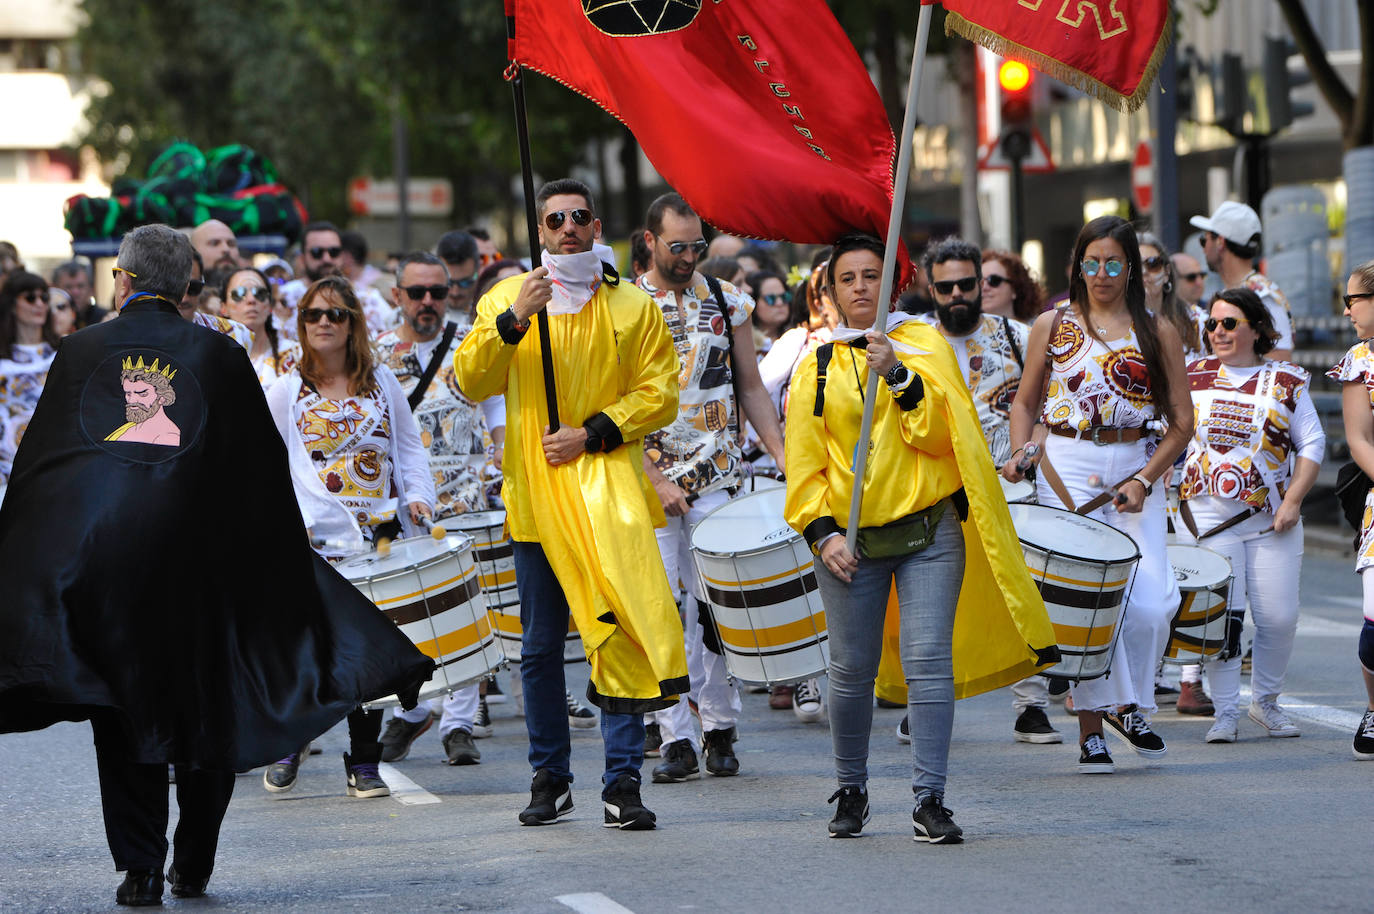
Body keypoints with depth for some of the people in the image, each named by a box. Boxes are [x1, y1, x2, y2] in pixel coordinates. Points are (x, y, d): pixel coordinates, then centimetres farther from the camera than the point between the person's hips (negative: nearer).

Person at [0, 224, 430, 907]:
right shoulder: (220, 357, 2)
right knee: (206, 714, 12)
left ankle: (139, 868, 0)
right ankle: (194, 865, 15)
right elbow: (264, 471, 3)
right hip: (198, 557, 0)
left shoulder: (81, 352, 2)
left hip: (98, 557, 0)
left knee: (124, 715, 6)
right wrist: (282, 564, 12)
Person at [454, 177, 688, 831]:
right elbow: (471, 382, -3)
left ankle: (623, 782, -9)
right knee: (540, 646, 6)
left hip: (609, 489, -1)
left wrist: (591, 434, -9)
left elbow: (659, 393, 3)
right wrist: (513, 321, -17)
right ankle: (549, 779, 17)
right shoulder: (504, 300, 9)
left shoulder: (632, 309, 8)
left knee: (620, 632, -11)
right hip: (534, 492, 1)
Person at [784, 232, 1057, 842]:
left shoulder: (924, 345, 5)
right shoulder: (816, 368, 9)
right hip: (851, 539, 1)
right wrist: (821, 533, -3)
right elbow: (804, 463, 9)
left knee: (929, 662, -11)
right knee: (851, 670, 3)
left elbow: (940, 433, -7)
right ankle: (851, 790, 23)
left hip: (929, 531, -1)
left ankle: (929, 799, -8)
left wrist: (898, 377, -18)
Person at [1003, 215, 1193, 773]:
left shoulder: (1157, 333, 6)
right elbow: (1026, 400, 17)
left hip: (1136, 470, 0)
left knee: (1150, 603, -12)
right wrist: (1018, 451, -2)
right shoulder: (1052, 326, 8)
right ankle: (1091, 729, 0)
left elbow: (1181, 422, 5)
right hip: (1066, 472, 0)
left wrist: (1145, 479, -8)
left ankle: (1130, 705, 13)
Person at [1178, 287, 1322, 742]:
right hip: (1209, 515, 0)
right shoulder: (1192, 376, 8)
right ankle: (1225, 713, 2)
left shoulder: (1287, 381, 6)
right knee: (1221, 616, -8)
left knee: (1279, 618, -2)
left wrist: (1292, 501, -5)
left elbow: (1312, 444, 5)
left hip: (1273, 519, 1)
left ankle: (1266, 700, 21)